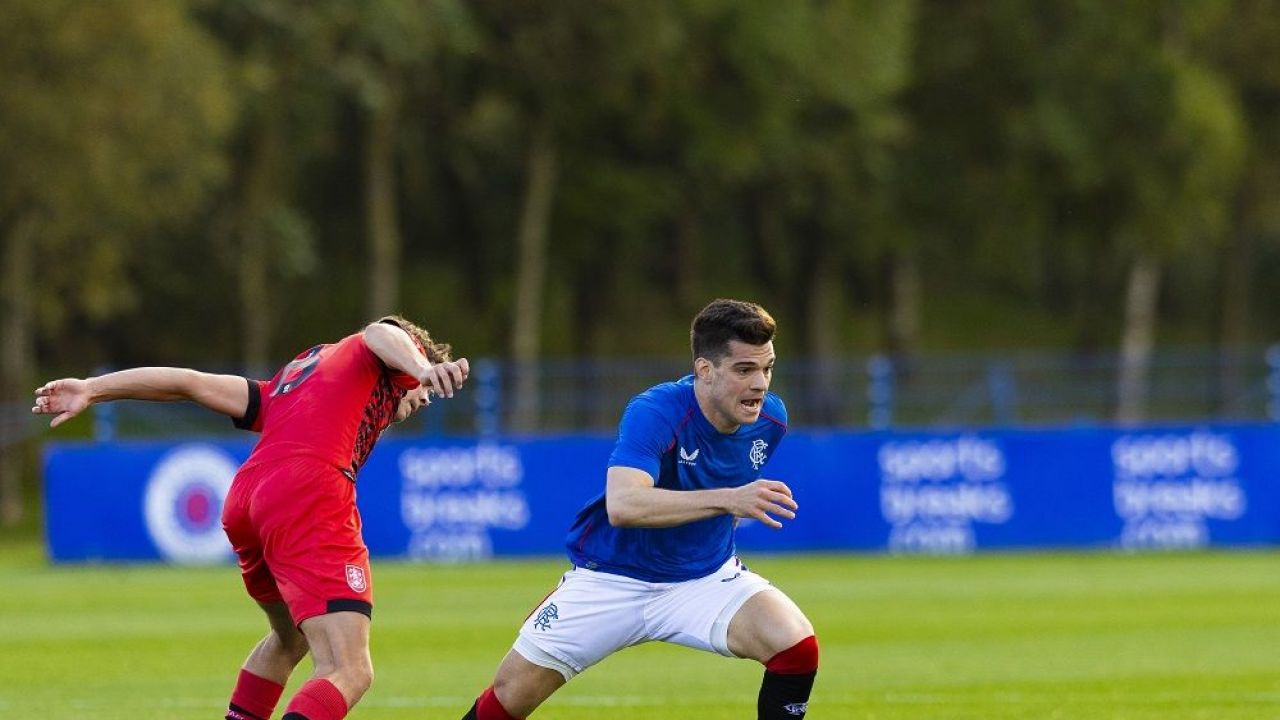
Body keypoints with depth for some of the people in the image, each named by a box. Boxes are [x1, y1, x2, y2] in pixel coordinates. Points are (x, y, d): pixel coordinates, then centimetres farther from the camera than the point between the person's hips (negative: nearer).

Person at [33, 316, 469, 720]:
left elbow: (190, 382, 31)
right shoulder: (394, 360, 21)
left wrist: (91, 391, 31)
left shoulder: (286, 386, 35)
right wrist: (423, 368, -23)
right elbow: (381, 334, -3)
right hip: (309, 495, -8)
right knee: (349, 675, -16)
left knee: (289, 640, 34)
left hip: (243, 502, 8)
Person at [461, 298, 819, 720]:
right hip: (612, 581, -4)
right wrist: (726, 499, -53)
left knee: (797, 646, -22)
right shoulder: (653, 413, -28)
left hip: (707, 579, 4)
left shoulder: (770, 419, -9)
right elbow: (622, 504, -46)